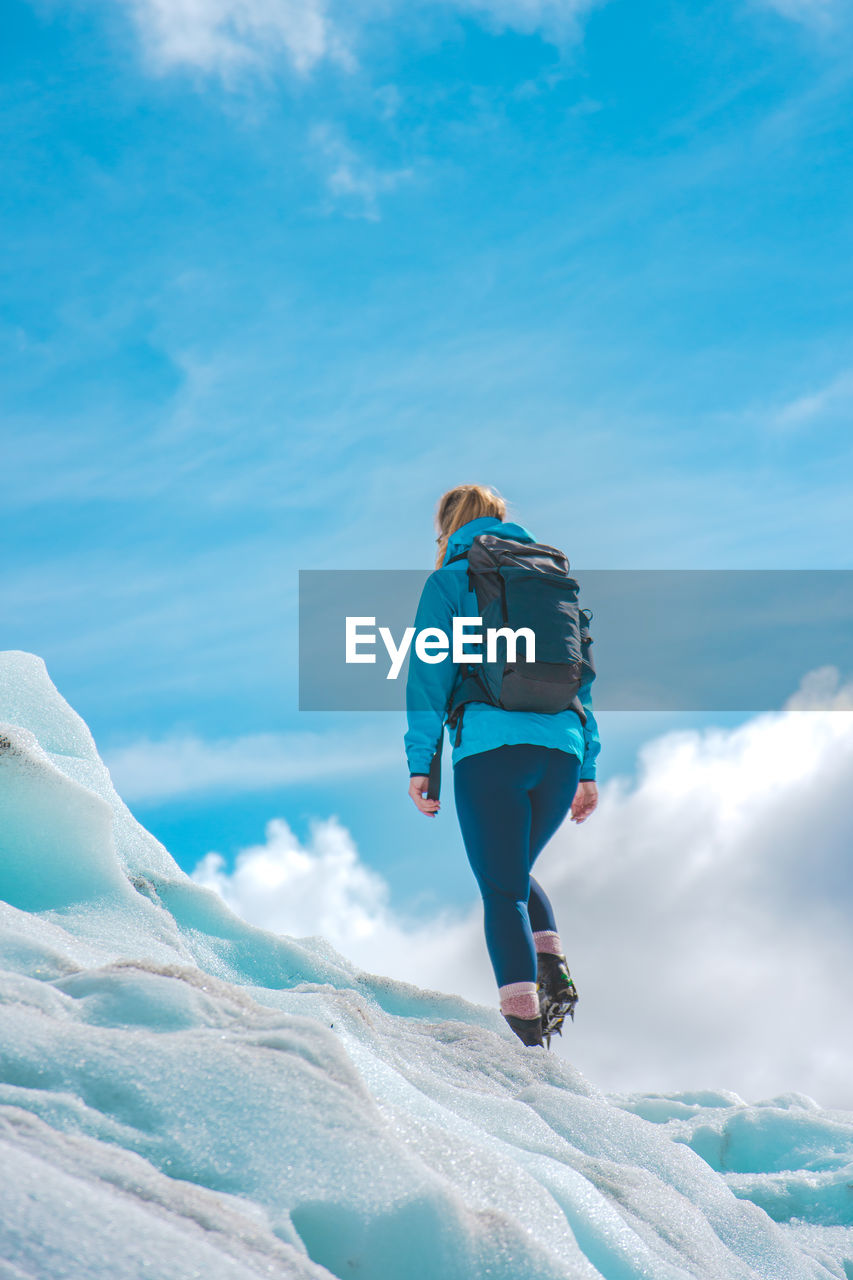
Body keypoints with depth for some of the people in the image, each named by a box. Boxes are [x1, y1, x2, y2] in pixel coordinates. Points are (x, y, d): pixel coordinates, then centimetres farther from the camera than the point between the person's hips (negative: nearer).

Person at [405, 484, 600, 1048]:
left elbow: (430, 674, -1)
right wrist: (588, 768, 19)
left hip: (490, 746, -4)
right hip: (562, 747, 4)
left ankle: (523, 1015, -13)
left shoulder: (450, 582, 9)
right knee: (516, 873, 22)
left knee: (502, 890, 0)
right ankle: (554, 969, 0)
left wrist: (420, 761, -3)